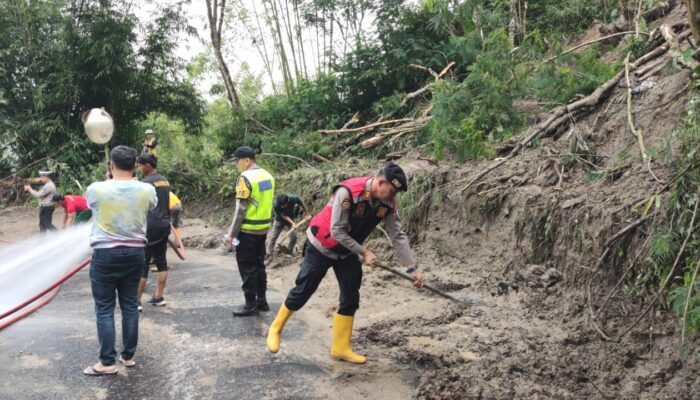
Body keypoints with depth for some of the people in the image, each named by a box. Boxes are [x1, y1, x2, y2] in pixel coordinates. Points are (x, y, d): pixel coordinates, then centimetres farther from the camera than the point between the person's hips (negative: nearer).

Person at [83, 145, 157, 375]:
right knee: (130, 306, 12)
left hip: (105, 254, -3)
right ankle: (129, 356, 20)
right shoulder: (147, 190, -5)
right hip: (135, 253, 3)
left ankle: (108, 362, 6)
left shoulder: (96, 189, -10)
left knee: (104, 309, 4)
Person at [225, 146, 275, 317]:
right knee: (259, 264, 16)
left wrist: (232, 233, -14)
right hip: (263, 228, 8)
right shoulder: (268, 176, 8)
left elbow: (240, 209, -19)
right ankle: (262, 301, 21)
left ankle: (251, 305, 5)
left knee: (247, 267, 1)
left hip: (248, 230, -8)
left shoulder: (246, 178, -17)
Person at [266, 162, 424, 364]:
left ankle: (341, 348, 14)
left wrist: (412, 268, -15)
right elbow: (337, 232, -28)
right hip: (321, 247, -6)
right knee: (302, 292, 3)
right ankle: (276, 328, 26)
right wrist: (364, 252, -23)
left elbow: (398, 236, -9)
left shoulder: (387, 203, -12)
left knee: (351, 299, 2)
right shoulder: (348, 192, -33)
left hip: (347, 252, 6)